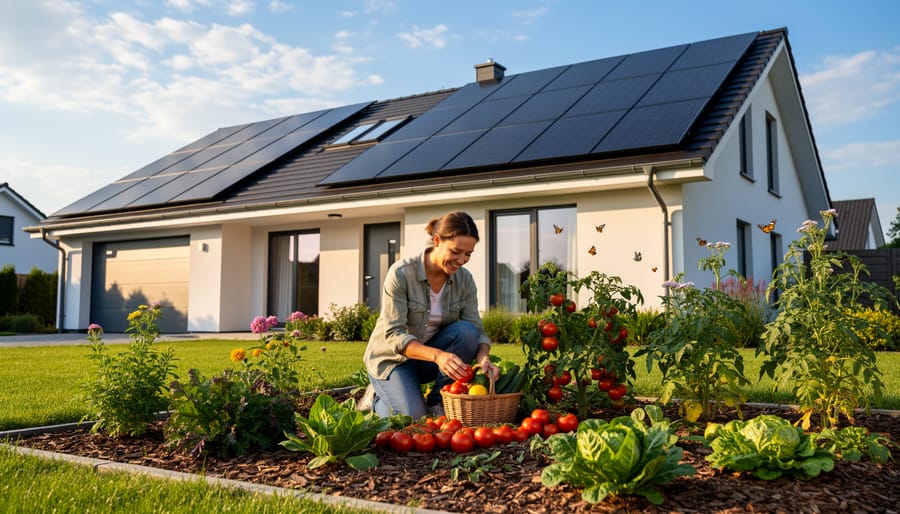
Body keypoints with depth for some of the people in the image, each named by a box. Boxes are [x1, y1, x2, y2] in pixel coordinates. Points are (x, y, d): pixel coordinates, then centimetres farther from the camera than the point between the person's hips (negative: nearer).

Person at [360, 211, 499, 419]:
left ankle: (437, 404, -10)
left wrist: (483, 358, -35)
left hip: (429, 358, 4)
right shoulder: (401, 273, -24)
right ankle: (377, 399, 9)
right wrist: (437, 355, -43)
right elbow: (393, 335, -28)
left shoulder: (465, 280, -9)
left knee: (466, 331, -25)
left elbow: (477, 331, -11)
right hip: (391, 357, -4)